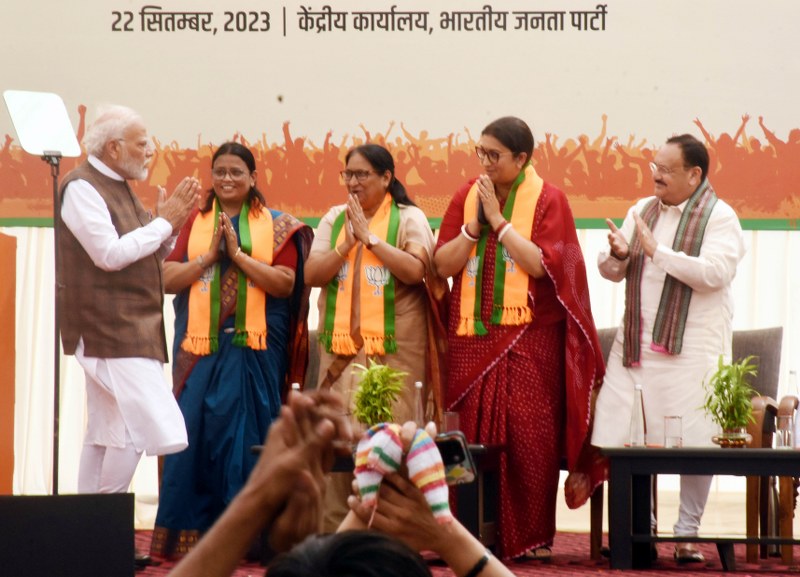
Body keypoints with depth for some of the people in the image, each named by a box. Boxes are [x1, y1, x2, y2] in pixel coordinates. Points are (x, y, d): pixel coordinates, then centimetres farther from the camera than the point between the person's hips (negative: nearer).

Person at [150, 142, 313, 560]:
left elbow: (285, 283, -5)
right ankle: (189, 535, 1)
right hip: (199, 345, 2)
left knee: (243, 436, -4)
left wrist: (238, 253, -11)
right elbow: (168, 279, 4)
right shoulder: (195, 223, 12)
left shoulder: (276, 225, 5)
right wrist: (209, 256, -9)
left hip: (253, 348, -2)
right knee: (195, 433, -3)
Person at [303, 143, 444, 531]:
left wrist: (370, 236, -11)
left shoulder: (409, 219, 2)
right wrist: (348, 244, -6)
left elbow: (415, 270, -14)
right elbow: (312, 274, 6)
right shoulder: (334, 219, 14)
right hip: (340, 345, 4)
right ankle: (334, 528, 2)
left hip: (394, 346, -4)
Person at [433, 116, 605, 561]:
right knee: (475, 434, 0)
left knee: (529, 436, -6)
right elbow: (443, 263, 4)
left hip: (530, 338, -3)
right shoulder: (467, 197, 8)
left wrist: (499, 219, -13)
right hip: (474, 335, 3)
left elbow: (541, 262, -14)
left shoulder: (548, 199, -3)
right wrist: (474, 224, -10)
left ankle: (532, 536, 2)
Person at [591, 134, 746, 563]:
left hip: (691, 348, -5)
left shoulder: (719, 218, -4)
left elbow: (715, 271, -19)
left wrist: (657, 251, -20)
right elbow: (612, 272, 14)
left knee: (694, 445, -4)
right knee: (616, 438, 2)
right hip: (636, 345, 5)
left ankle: (688, 532, 9)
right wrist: (617, 255, -9)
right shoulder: (642, 211, 13)